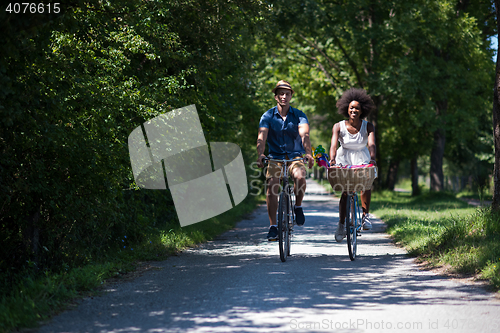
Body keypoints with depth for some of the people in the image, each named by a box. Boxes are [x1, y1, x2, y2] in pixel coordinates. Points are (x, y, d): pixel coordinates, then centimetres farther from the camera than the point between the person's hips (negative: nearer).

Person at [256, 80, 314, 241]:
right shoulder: (268, 116, -2)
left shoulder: (299, 115, -3)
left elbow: (304, 134, -20)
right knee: (271, 186, -20)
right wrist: (260, 154, -36)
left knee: (300, 177, -31)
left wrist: (308, 153, -38)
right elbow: (262, 137, -17)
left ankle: (298, 206, -2)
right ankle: (273, 226, -10)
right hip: (275, 157, 1)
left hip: (295, 156, -1)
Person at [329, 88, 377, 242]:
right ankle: (341, 226, 0)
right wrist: (332, 159, -44)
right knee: (345, 191, -12)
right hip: (344, 161, -1)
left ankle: (365, 215, -15)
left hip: (363, 161, 1)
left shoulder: (368, 126, -9)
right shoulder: (339, 126, -11)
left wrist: (372, 158, -45)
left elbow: (371, 144, -25)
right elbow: (333, 144, -24)